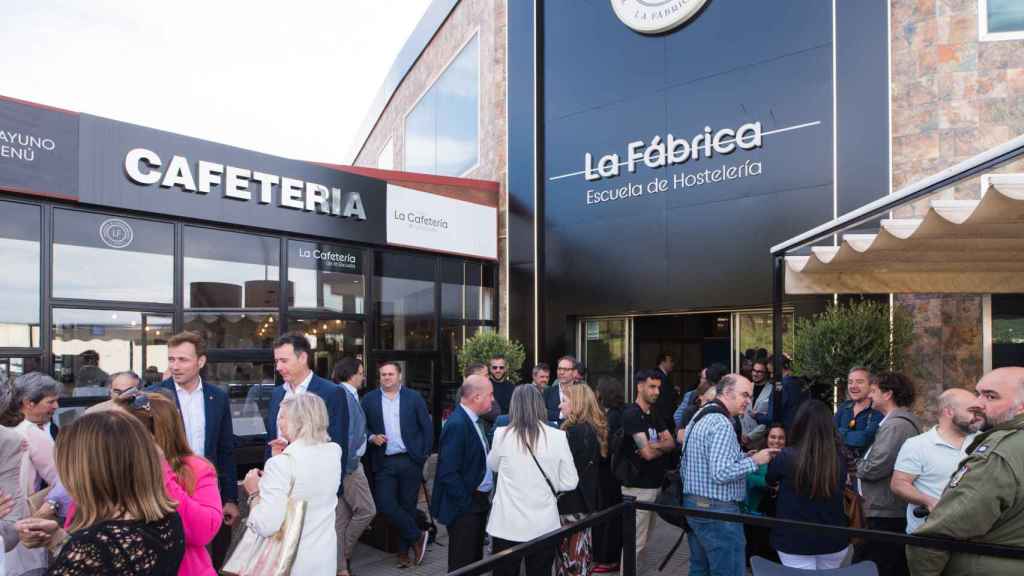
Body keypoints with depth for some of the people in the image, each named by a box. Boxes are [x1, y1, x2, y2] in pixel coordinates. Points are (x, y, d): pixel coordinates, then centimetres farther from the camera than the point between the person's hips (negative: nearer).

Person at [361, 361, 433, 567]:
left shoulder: (414, 397, 1)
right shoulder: (369, 399, 4)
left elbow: (427, 427, 3)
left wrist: (424, 454, -1)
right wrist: (372, 437, -11)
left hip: (410, 460, -1)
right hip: (384, 462, 1)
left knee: (407, 505, 7)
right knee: (384, 503, -9)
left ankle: (404, 550, 23)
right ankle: (417, 536, 10)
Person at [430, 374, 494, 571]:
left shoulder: (475, 420, 8)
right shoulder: (456, 424, -22)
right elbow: (448, 473, -24)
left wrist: (484, 498, 7)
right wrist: (467, 503, -19)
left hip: (479, 501, 9)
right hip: (464, 505, -9)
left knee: (475, 559, 19)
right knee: (462, 564, 3)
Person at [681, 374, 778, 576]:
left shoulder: (699, 417, 13)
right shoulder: (722, 424, -18)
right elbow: (720, 474, -25)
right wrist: (753, 461, -12)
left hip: (692, 503, 10)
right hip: (717, 510, -10)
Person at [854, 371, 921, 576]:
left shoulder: (895, 425, -19)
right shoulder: (903, 421, 16)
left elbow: (874, 468, -23)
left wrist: (858, 467, -4)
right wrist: (864, 465, 3)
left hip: (885, 515, -11)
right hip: (896, 511, 11)